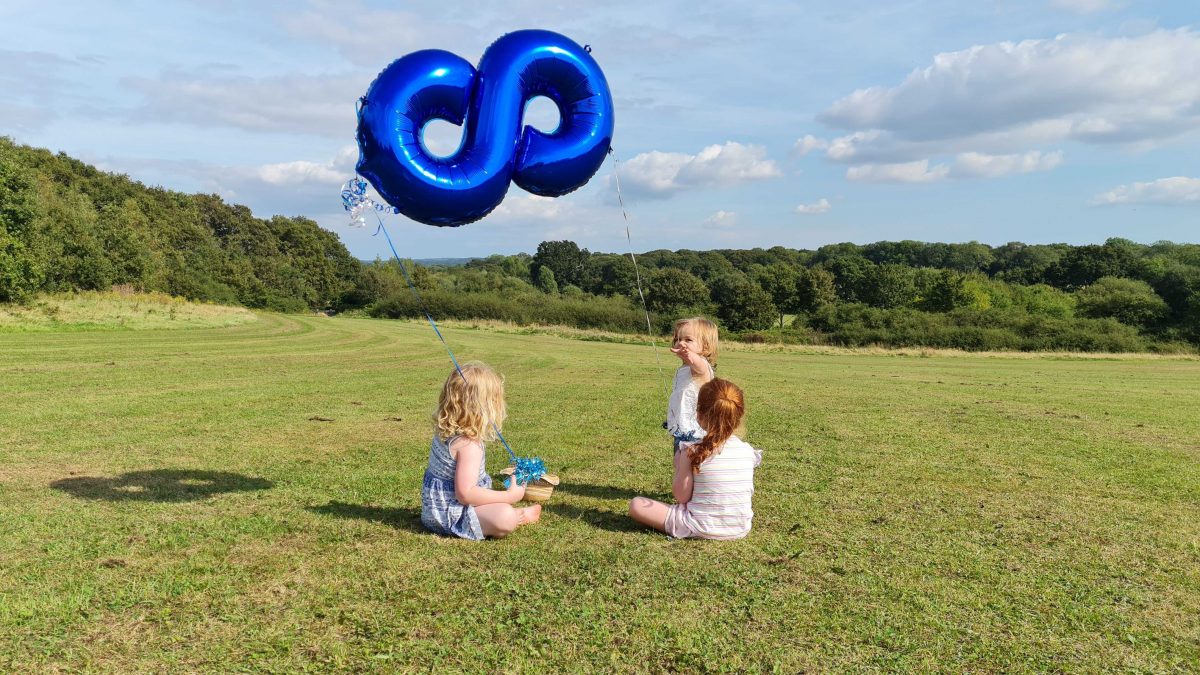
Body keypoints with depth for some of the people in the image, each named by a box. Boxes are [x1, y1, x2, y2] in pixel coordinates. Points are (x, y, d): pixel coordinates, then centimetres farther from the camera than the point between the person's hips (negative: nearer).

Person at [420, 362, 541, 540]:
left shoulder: (444, 431, 1)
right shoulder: (468, 445, -28)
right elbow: (465, 493, -33)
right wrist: (509, 496, -26)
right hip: (450, 514, -11)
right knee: (504, 518, -30)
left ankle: (514, 515, 12)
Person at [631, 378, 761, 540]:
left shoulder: (692, 452, -16)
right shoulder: (748, 452, -4)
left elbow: (682, 496, -12)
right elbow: (748, 492, 9)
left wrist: (679, 466, 4)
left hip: (702, 530, -5)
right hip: (741, 530, 6)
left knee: (636, 504, 2)